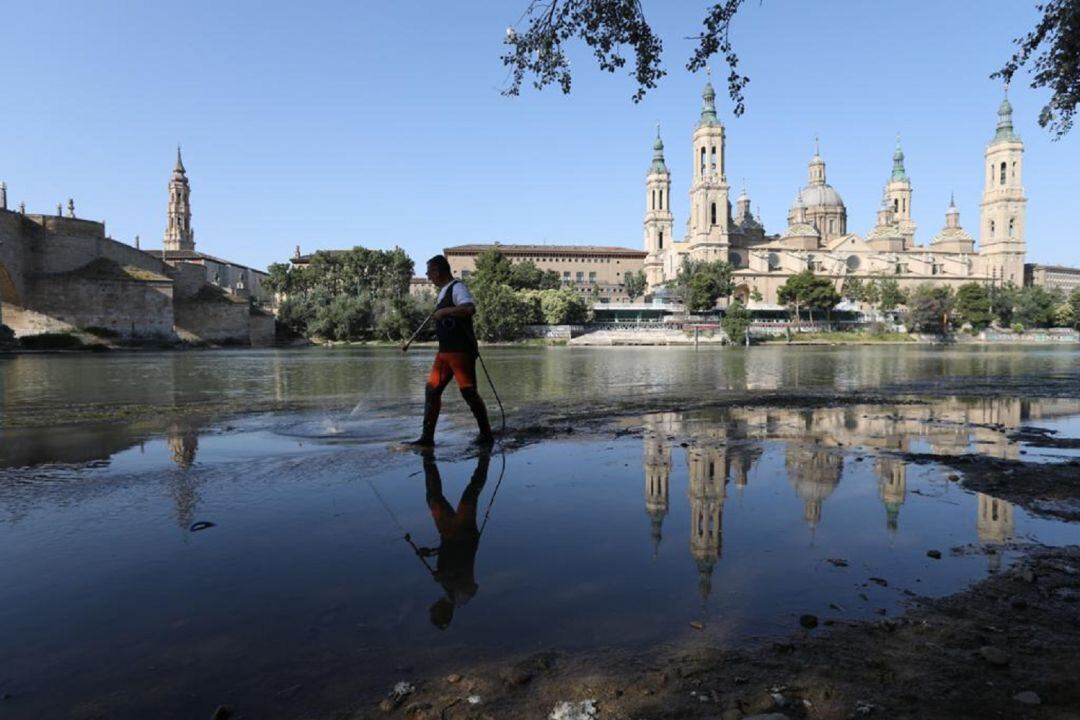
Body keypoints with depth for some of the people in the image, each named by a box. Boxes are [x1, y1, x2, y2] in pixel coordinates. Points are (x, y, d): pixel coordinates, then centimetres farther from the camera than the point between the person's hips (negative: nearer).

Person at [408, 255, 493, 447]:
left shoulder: (457, 288, -11)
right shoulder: (443, 291, 18)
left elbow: (470, 308, -29)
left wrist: (444, 311, -27)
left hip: (461, 351, -9)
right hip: (444, 351, 9)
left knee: (469, 392, -4)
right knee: (432, 389, 4)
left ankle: (486, 434, 10)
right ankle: (427, 437, 7)